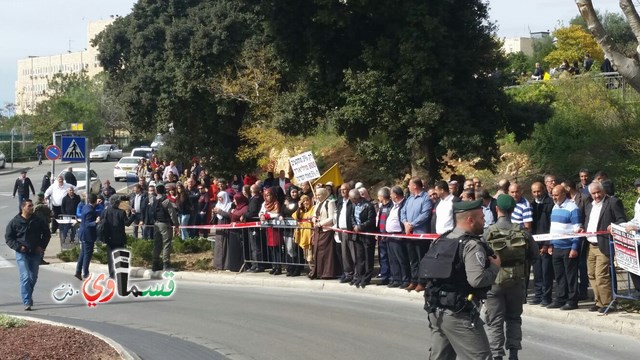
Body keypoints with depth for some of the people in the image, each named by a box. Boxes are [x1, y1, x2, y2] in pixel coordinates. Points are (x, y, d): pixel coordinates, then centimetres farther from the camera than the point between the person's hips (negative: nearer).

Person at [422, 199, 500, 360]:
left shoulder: (441, 241, 13)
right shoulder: (471, 245, -13)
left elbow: (425, 272, 14)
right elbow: (477, 279, -24)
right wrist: (495, 267, -8)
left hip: (435, 310, 9)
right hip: (459, 314, -9)